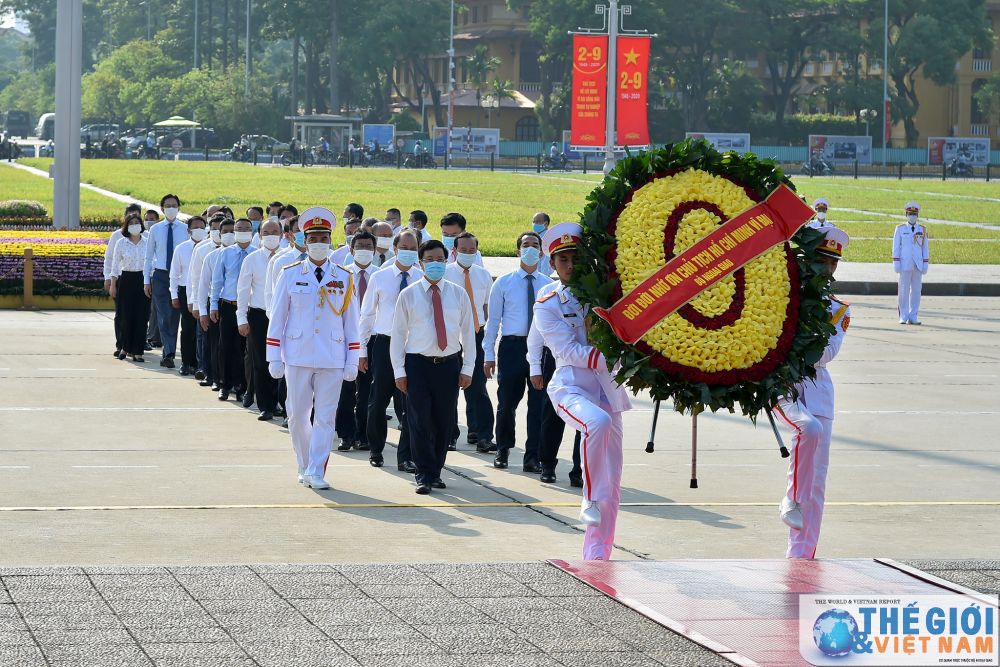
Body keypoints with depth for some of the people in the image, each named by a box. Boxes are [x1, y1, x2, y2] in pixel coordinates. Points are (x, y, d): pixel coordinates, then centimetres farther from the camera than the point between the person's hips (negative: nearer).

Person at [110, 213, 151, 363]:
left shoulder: (147, 242, 4)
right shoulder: (121, 243, 2)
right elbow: (115, 265, 6)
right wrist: (113, 285, 3)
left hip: (143, 280, 0)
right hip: (126, 280, 0)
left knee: (142, 317, -3)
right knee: (126, 316, 1)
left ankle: (138, 351, 1)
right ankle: (125, 348, 18)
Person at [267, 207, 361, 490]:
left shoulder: (344, 278, 5)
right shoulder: (290, 275, 2)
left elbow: (351, 321, 7)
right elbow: (277, 318, 4)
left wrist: (352, 361, 4)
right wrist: (274, 358, 0)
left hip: (332, 359, 0)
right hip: (297, 357, 0)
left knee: (325, 418, -1)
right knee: (297, 416, 6)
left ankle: (315, 472, 3)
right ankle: (304, 466, 23)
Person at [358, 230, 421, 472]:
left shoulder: (422, 279, 2)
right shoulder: (379, 278, 3)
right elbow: (367, 315, 7)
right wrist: (363, 350, 3)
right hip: (383, 343, 0)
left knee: (409, 402, -1)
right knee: (378, 400, 7)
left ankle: (405, 457, 4)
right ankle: (375, 450, 26)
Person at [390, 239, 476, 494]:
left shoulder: (458, 294, 6)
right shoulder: (408, 295, 1)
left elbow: (468, 332, 8)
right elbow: (398, 334, 2)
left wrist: (467, 368, 3)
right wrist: (399, 371, -3)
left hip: (449, 364, 2)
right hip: (418, 365, -2)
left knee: (445, 422, 6)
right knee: (420, 422, -6)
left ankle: (435, 472, 20)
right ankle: (425, 476, -1)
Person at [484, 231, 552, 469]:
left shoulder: (548, 285, 8)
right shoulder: (503, 283, 4)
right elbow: (493, 320, 4)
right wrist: (489, 354, -1)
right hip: (512, 347, -1)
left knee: (538, 403, 2)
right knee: (507, 402, 7)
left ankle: (533, 457, 10)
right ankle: (503, 449, 28)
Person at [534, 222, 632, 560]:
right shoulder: (547, 307, -1)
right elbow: (570, 351, -13)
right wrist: (607, 358, -25)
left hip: (607, 390, 4)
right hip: (571, 387, -4)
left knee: (611, 481, 1)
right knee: (598, 422, -38)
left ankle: (597, 555, 9)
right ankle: (590, 501, -22)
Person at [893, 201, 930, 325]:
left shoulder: (922, 229, 7)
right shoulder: (900, 229, 1)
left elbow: (925, 248, 8)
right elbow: (896, 247, 0)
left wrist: (925, 264, 2)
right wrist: (896, 264, -7)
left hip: (918, 264, 2)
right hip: (905, 264, -2)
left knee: (916, 290, 2)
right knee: (904, 290, -2)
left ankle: (913, 317, 7)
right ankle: (903, 317, 3)